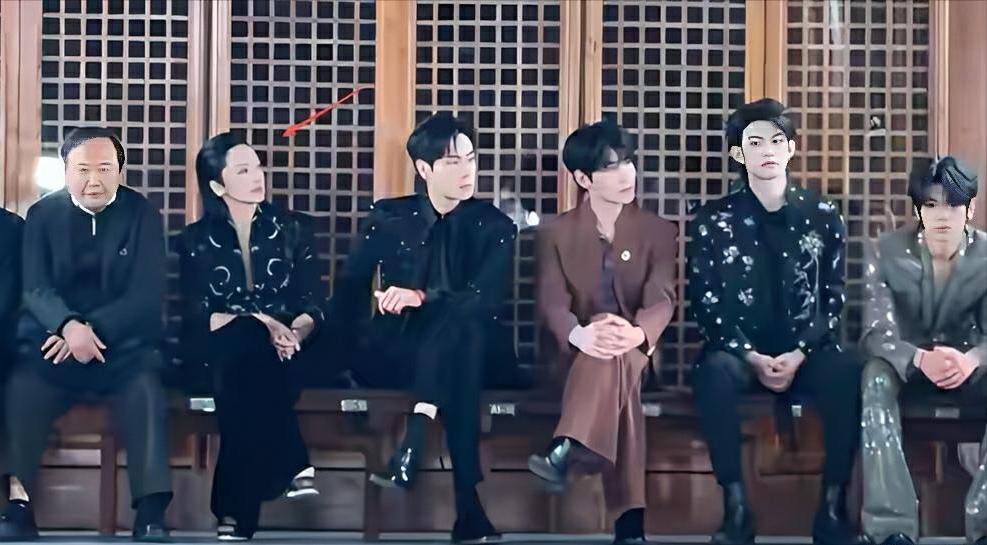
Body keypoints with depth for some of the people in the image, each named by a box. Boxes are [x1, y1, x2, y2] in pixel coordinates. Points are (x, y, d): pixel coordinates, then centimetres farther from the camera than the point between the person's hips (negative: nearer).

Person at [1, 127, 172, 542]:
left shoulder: (142, 215, 3)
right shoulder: (42, 214, 7)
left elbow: (147, 294, -6)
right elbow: (35, 288, -4)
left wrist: (92, 329, -22)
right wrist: (69, 326, -27)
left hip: (122, 341, -1)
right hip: (55, 336, 1)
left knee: (146, 386, -32)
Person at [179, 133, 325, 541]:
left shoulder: (293, 229, 12)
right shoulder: (196, 240, 9)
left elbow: (312, 304, 4)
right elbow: (198, 316, -3)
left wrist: (294, 333, -19)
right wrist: (259, 323, -18)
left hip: (285, 349, 0)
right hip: (221, 349, 0)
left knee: (247, 359, -35)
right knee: (247, 344, -37)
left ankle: (235, 511, -38)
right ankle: (293, 468, -40)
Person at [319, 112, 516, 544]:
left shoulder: (493, 226, 6)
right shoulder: (388, 218, 11)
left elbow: (488, 298, -10)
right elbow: (349, 286, 6)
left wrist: (423, 297, -27)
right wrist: (357, 347, -13)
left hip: (466, 350, 0)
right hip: (394, 352, 0)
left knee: (464, 319, -38)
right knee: (459, 377, -37)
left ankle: (415, 439, -48)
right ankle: (469, 510, -44)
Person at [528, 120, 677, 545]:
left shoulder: (658, 231, 9)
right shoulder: (556, 234, 9)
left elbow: (662, 298, -9)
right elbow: (552, 302, -8)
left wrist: (635, 333, -36)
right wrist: (580, 335, -34)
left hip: (634, 348, 0)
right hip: (574, 349, 0)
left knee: (614, 353, -39)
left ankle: (567, 451, -55)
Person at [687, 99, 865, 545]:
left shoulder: (823, 217, 7)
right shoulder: (713, 220, 3)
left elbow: (834, 297, 4)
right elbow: (704, 302, 0)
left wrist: (799, 354, -12)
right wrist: (752, 356, -13)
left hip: (805, 352, 1)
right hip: (740, 351, -1)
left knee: (846, 371, -33)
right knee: (715, 372, -37)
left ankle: (833, 508, -23)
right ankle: (736, 508, -29)